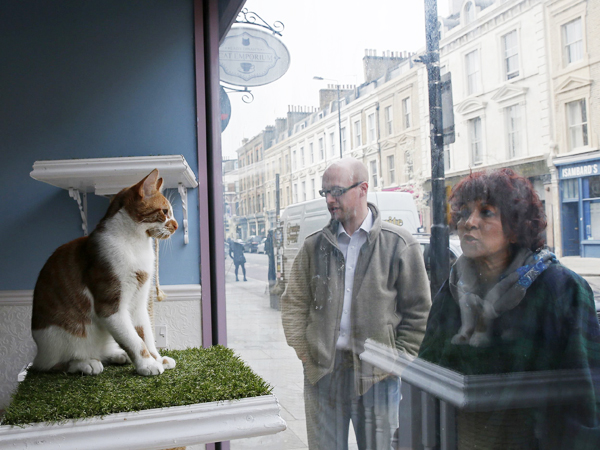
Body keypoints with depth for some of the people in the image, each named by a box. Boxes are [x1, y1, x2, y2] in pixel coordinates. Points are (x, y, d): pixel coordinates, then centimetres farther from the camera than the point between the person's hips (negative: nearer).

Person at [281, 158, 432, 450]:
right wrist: (302, 351, 2)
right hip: (322, 370, 2)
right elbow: (293, 302, 10)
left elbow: (418, 310, 1)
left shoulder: (398, 244, -3)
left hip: (376, 373, -2)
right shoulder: (315, 245, 5)